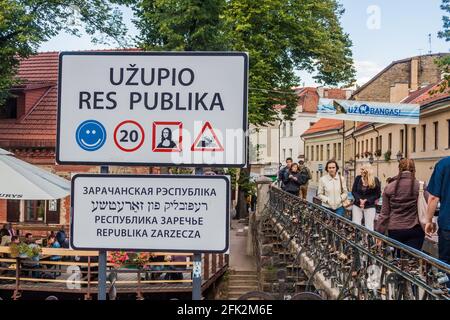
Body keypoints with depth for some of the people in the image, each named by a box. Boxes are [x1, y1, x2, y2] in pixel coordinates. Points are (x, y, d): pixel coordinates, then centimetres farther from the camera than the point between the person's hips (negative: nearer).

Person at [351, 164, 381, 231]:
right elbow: (353, 191, 1)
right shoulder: (358, 178, 0)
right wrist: (359, 199, -16)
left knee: (369, 227, 0)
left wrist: (366, 200, -15)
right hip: (357, 205, 3)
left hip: (369, 207, -2)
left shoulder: (375, 180, -7)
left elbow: (377, 194, -5)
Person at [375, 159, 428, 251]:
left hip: (394, 230, 2)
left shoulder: (389, 187, 2)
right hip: (414, 230, -2)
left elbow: (384, 213, 3)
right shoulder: (420, 186, -4)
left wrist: (379, 232, 8)